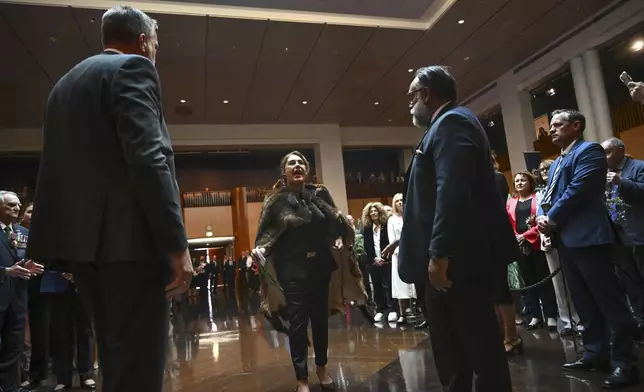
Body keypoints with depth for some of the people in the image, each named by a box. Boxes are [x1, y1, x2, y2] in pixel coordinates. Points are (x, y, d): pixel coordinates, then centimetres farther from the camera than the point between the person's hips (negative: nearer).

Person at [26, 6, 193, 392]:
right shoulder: (133, 68, -4)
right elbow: (148, 158, -18)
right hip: (129, 237, -9)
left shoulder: (65, 82, 21)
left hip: (82, 235, 9)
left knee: (116, 356, 19)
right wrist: (177, 244, -19)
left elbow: (59, 166, 19)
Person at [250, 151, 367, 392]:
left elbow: (336, 223, 8)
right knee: (298, 322, 0)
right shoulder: (276, 201, -4)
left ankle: (322, 368, 35)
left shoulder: (320, 194, 3)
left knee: (320, 317, 14)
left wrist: (340, 239, -10)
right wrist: (259, 250, -21)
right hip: (292, 269, -3)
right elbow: (265, 234, -3)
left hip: (321, 265, 3)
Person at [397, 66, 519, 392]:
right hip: (453, 257, 11)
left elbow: (452, 192, -24)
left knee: (479, 345, 1)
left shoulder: (452, 122, -11)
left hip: (460, 259, -11)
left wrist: (439, 254, -25)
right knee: (451, 349, 18)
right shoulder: (445, 126, 21)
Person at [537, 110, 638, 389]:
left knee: (609, 300, -4)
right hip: (565, 240, 9)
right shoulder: (556, 163, 23)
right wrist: (541, 216, -2)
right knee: (584, 303, 13)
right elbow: (548, 195, 18)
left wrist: (551, 219, -12)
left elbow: (576, 190, -16)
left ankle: (625, 363, 4)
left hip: (587, 237, -9)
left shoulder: (589, 151, -5)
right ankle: (596, 354, 23)